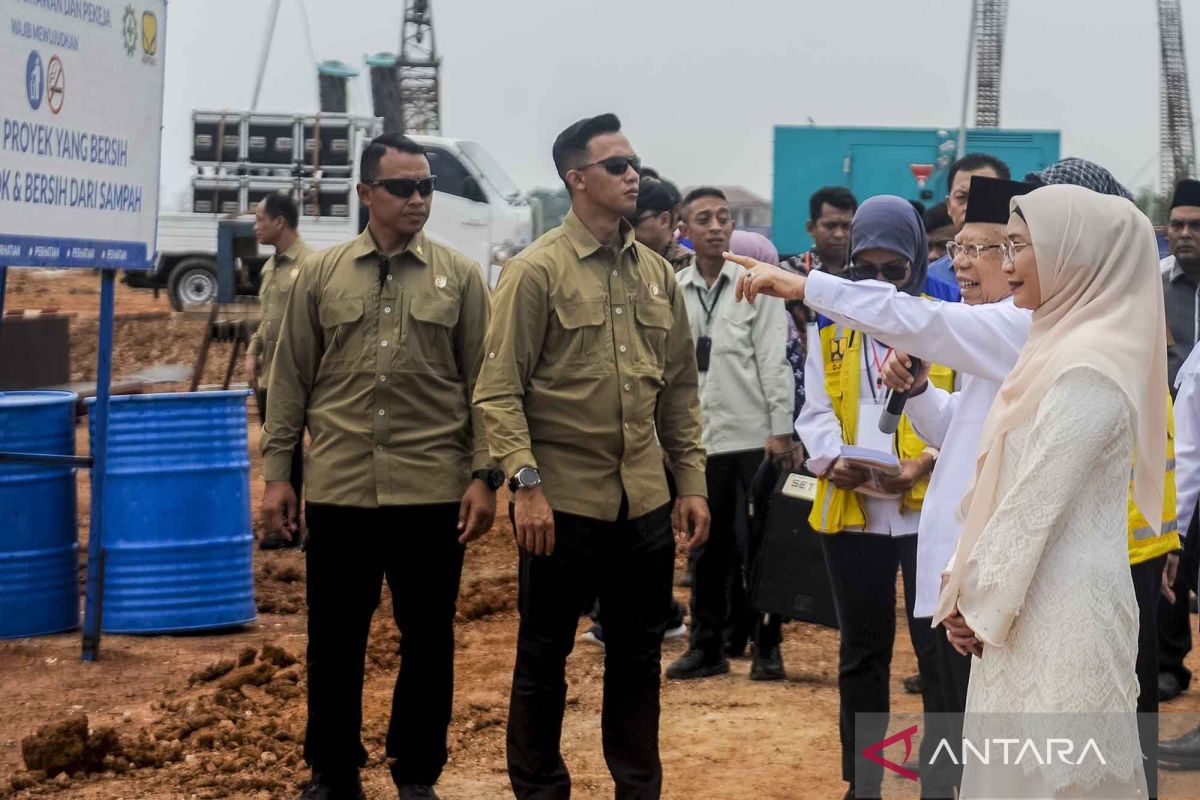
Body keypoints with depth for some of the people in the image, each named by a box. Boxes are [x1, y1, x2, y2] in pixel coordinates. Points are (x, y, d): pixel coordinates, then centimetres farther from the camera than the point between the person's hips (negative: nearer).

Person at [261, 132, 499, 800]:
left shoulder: (460, 276, 4)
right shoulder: (321, 274, 6)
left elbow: (482, 382, 2)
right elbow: (291, 378, 8)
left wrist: (485, 476, -4)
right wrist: (277, 472, 4)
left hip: (433, 492, -1)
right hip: (338, 489, 1)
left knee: (428, 639, 7)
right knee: (334, 639, 8)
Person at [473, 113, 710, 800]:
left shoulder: (658, 273, 9)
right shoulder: (538, 271, -7)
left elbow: (681, 388, 14)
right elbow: (499, 391, -10)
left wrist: (692, 483, 9)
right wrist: (525, 484, -18)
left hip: (645, 503, 5)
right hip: (562, 503, -5)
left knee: (639, 653, 13)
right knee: (544, 656, 6)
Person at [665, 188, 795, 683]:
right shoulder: (673, 291, 6)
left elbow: (774, 361, -5)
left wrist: (781, 429, -10)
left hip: (754, 437, -3)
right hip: (700, 438, 3)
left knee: (757, 546, 2)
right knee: (707, 548, 10)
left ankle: (766, 647, 11)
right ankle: (707, 646, 19)